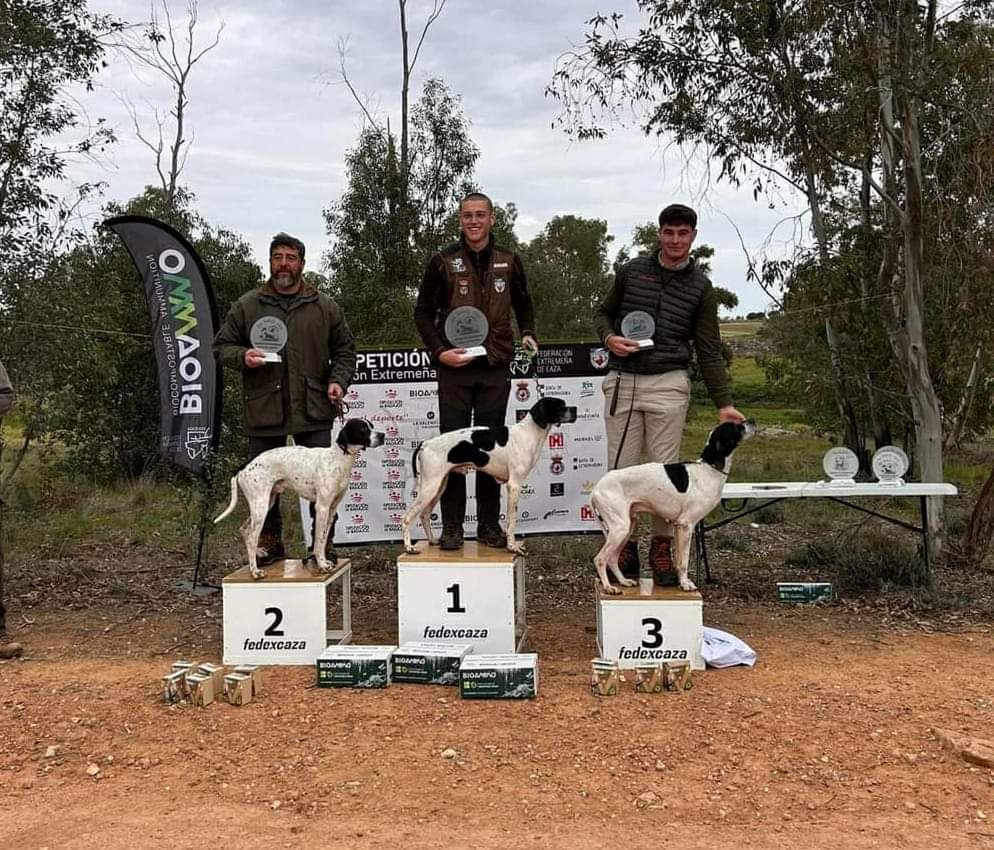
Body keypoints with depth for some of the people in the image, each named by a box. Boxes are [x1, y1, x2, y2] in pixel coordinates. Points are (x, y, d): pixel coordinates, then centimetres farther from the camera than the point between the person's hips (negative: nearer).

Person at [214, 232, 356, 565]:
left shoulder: (324, 307, 8)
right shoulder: (246, 306, 7)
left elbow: (344, 350, 14)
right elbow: (221, 346, 11)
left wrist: (338, 381, -2)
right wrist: (243, 357, -10)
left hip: (313, 411, 0)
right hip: (263, 410, 1)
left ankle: (323, 545, 15)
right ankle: (269, 541, 25)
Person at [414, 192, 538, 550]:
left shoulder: (509, 262, 8)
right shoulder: (443, 262, 1)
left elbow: (523, 304, 22)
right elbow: (423, 312, 5)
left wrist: (528, 333, 4)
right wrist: (439, 351, -8)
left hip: (495, 368, 2)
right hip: (454, 368, -2)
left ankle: (489, 524, 16)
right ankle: (452, 526, 9)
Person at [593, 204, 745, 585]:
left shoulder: (700, 286, 4)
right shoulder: (631, 270, 7)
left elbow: (709, 351, 3)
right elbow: (603, 312, 18)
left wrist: (724, 403, -4)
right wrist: (609, 337, -5)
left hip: (668, 385, -1)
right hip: (622, 381, 1)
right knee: (622, 469, 3)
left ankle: (662, 547, 15)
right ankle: (625, 545, 16)